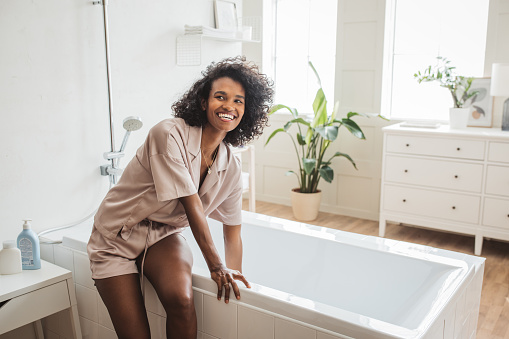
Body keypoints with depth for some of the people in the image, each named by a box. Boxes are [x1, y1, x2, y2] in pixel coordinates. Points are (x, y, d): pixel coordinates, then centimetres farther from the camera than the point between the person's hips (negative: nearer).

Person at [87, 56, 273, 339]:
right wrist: (215, 266, -18)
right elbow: (191, 204, -23)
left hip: (163, 236, 3)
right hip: (116, 238, -3)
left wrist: (235, 279, 1)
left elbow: (232, 231, 6)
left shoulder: (231, 168, -5)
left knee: (182, 299, -27)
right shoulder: (169, 134, -23)